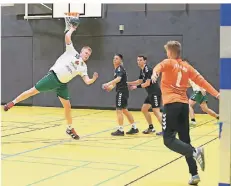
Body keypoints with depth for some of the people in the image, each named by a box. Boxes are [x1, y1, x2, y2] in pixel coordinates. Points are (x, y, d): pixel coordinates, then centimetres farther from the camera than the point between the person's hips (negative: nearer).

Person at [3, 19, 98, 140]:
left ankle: (70, 128, 18)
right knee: (34, 91, -5)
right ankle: (13, 103, 13)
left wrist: (94, 79, -17)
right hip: (53, 76, -5)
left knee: (67, 106, 3)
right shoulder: (72, 52, 0)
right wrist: (72, 28, 5)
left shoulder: (83, 67, 11)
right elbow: (67, 36, -10)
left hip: (62, 84, 5)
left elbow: (87, 81, 2)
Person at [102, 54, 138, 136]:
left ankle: (120, 130, -2)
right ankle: (134, 128, 21)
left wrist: (108, 84, -37)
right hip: (122, 91, 10)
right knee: (124, 110, 16)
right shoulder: (117, 69, 17)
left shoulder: (120, 68, -14)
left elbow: (118, 79, -31)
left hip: (122, 92, -10)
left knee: (119, 110, -6)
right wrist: (111, 86, 9)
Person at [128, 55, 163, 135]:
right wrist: (128, 83, 12)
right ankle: (151, 127, 21)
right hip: (151, 93, 10)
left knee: (156, 111, -13)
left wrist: (137, 87, -16)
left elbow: (147, 83, -20)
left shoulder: (148, 69, -15)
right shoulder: (142, 70, 13)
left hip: (155, 93, -10)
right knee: (144, 109, 13)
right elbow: (139, 81, 19)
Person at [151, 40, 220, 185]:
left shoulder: (168, 63, 2)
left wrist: (155, 74, -43)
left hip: (171, 104, -6)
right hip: (184, 104, 6)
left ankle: (195, 152, -26)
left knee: (169, 139, -5)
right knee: (185, 140, 9)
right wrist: (216, 93, 15)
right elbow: (201, 80, 13)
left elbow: (159, 67, -22)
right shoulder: (186, 66, 17)